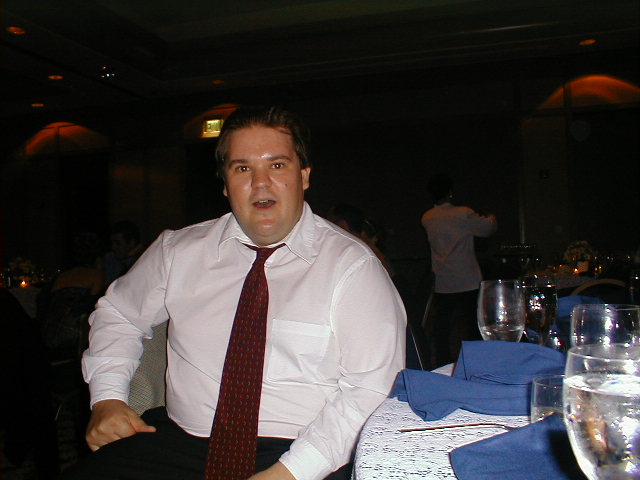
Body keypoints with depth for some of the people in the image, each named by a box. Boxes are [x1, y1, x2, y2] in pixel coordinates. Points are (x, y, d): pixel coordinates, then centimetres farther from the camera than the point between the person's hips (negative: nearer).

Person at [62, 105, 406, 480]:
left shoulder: (352, 265, -4)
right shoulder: (180, 250, 8)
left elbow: (370, 386, -9)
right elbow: (118, 314, 22)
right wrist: (107, 398, 6)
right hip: (177, 441, 4)